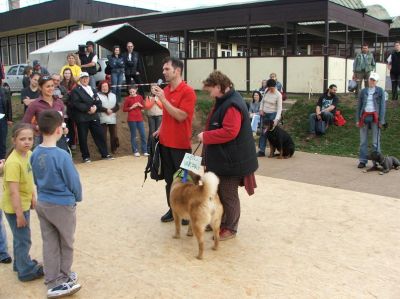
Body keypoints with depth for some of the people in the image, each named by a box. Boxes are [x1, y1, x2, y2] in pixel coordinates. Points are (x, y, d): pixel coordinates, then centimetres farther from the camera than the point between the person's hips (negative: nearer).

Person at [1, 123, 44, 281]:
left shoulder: (29, 154, -2)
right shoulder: (13, 162, -29)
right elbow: (14, 191, -27)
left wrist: (32, 197, 17)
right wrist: (19, 214, -24)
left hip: (24, 203, 8)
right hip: (14, 207, -8)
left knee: (20, 237, 24)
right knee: (23, 239, 5)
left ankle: (20, 263, 41)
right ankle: (27, 271, 21)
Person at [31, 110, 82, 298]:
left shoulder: (35, 154, -4)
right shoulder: (62, 156, -24)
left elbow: (36, 179, 7)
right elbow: (74, 182, -16)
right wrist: (77, 198, 3)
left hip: (42, 203, 6)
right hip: (62, 205, -6)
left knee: (49, 244, 14)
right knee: (66, 244, 15)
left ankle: (53, 281, 23)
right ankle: (63, 278, 32)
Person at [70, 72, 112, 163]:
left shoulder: (92, 90, 20)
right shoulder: (75, 91, 1)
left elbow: (98, 102, 12)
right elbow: (76, 104, -12)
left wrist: (95, 108, -9)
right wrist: (88, 109, -16)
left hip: (94, 117, 5)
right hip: (82, 118, -5)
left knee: (100, 134, 3)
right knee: (83, 138, 0)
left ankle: (105, 154, 12)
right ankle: (86, 156, 10)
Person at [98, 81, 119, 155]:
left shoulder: (113, 95, 16)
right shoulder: (98, 95, 2)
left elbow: (117, 106, 9)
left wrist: (112, 110, -9)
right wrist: (106, 110, -17)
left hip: (112, 119, 4)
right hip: (102, 119, -4)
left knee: (114, 135, 5)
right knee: (103, 136, -7)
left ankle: (114, 149, 18)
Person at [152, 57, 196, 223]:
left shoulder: (188, 91, -13)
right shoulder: (165, 90, 9)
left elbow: (180, 116, -21)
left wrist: (163, 99, -22)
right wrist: (160, 129, 9)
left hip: (181, 145, -7)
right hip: (165, 142, 7)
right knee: (169, 179, 14)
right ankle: (172, 209, 25)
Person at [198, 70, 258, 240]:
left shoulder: (232, 105, -21)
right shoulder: (223, 101, 12)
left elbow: (229, 132, -29)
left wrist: (205, 136, -19)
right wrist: (207, 135, 11)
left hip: (230, 160, -10)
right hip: (220, 158, 10)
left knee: (228, 195, 3)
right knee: (218, 192, 19)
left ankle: (230, 229, 18)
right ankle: (220, 222, 34)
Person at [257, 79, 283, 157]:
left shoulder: (278, 95, -15)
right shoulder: (266, 91, 1)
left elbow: (279, 108, -17)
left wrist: (276, 119, -27)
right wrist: (261, 109, 2)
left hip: (273, 114, -5)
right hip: (264, 114, 5)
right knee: (263, 132, 4)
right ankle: (261, 150, 7)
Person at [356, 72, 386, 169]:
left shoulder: (380, 91, 3)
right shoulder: (363, 91, 11)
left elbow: (382, 106, 0)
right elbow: (359, 106, 13)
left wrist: (381, 120, -7)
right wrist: (358, 119, 7)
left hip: (375, 117, -3)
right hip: (364, 116, 3)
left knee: (376, 141, -1)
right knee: (363, 141, 6)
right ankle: (363, 161, 13)